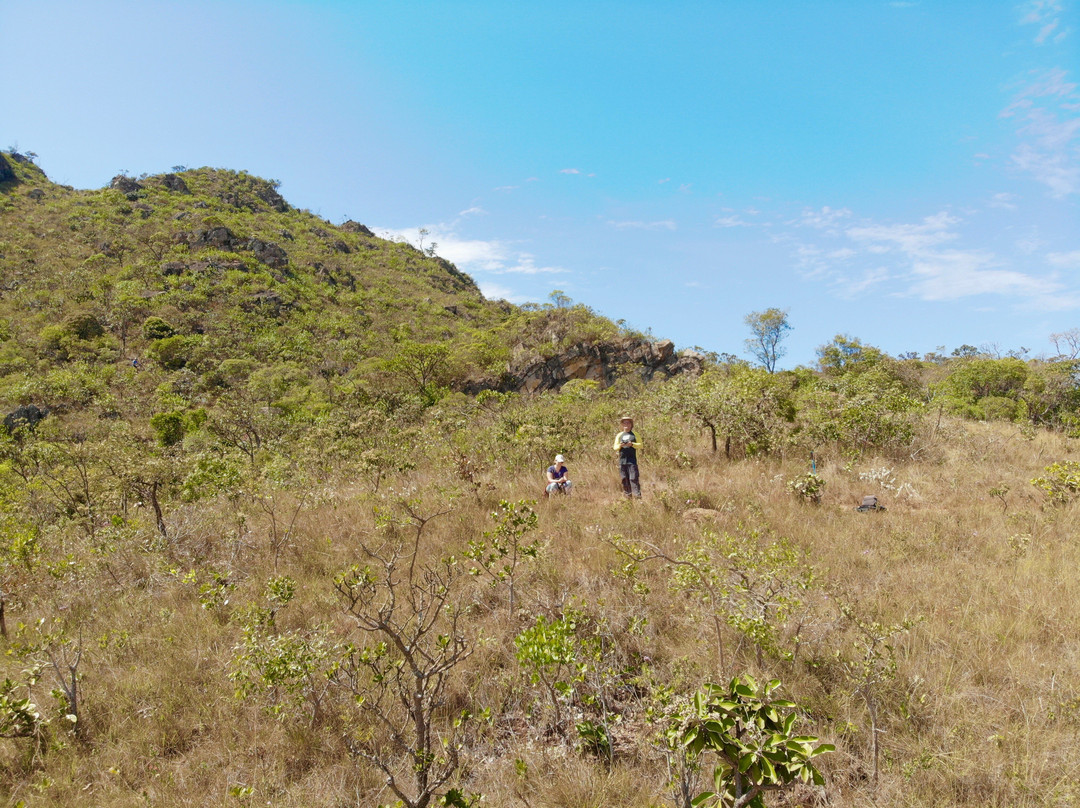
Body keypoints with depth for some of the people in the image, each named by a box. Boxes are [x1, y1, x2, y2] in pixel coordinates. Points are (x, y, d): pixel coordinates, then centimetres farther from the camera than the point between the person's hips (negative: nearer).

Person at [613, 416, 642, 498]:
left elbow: (640, 445, 4)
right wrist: (620, 445, -8)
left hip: (632, 460, -3)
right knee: (625, 479, 3)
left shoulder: (634, 434, 11)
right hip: (622, 460, 3)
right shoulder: (619, 435, 17)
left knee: (633, 478, -11)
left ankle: (637, 496, -13)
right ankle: (628, 496, 10)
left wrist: (632, 444, -13)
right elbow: (615, 447, 14)